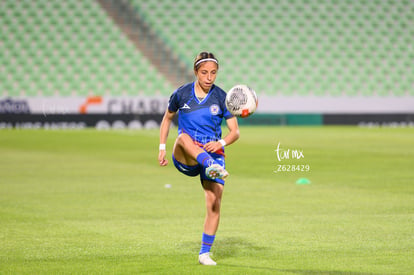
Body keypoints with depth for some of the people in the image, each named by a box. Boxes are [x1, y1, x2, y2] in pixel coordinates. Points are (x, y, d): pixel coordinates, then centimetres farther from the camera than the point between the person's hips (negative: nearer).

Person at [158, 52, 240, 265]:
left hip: (213, 153, 1)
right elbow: (167, 119, 19)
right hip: (184, 159, -1)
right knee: (183, 137, -35)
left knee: (214, 200, -15)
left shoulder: (221, 97, 1)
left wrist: (220, 143, -19)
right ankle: (211, 167, -59)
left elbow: (235, 132, 1)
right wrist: (162, 148, 11)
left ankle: (205, 253, -2)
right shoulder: (181, 94, 1)